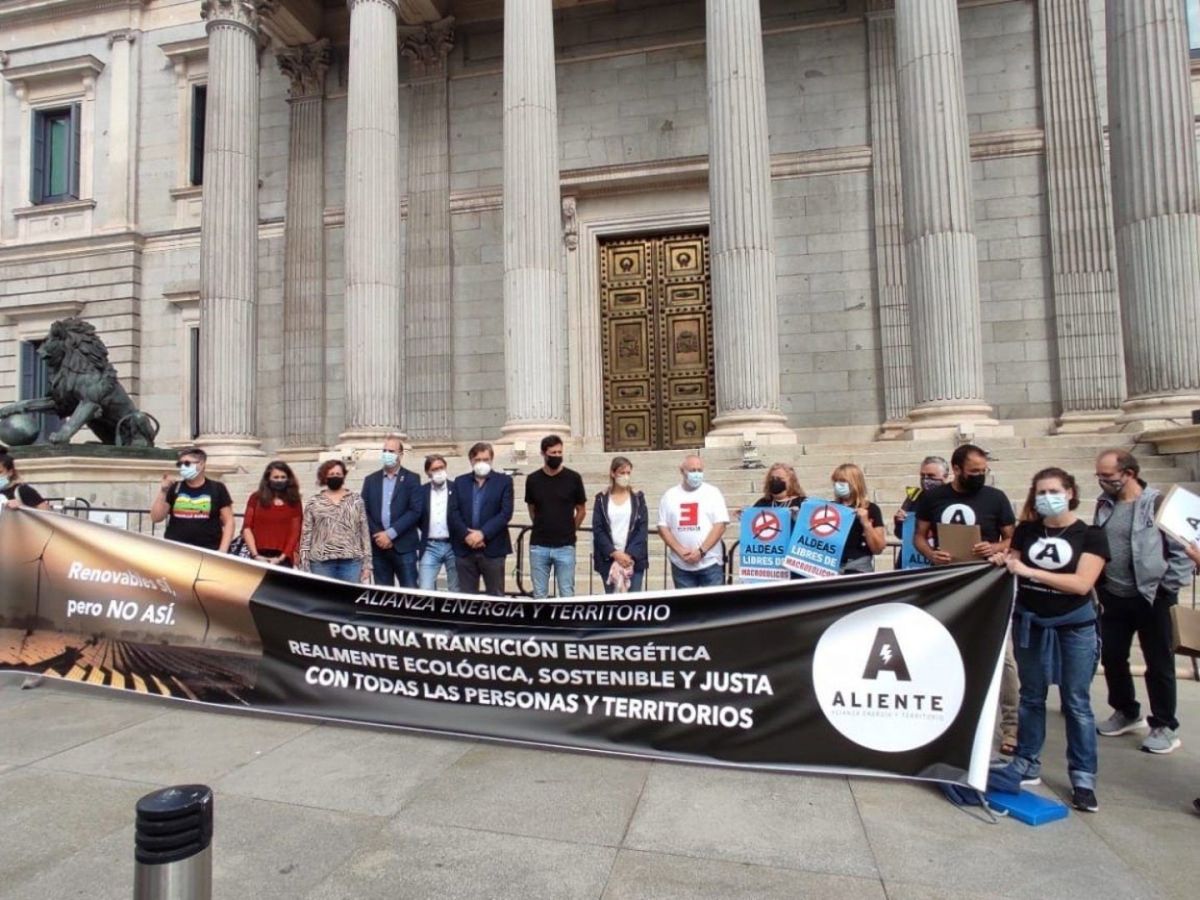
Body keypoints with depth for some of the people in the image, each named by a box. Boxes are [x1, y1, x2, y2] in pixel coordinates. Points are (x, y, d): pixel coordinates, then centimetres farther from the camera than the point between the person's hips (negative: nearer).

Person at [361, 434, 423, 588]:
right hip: (378, 546, 3)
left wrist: (391, 533, -13)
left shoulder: (412, 479, 3)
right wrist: (377, 535, -8)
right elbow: (364, 512, 6)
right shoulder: (370, 480, 12)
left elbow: (415, 511, -7)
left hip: (404, 546, -3)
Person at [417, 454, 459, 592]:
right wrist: (426, 531, 2)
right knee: (424, 590, -5)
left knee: (456, 592, 7)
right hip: (430, 547, 1)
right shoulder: (421, 491, 5)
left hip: (453, 546, -1)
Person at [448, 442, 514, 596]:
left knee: (496, 597, 4)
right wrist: (466, 535, -11)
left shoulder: (503, 481, 3)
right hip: (465, 548, 3)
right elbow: (453, 512, 3)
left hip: (492, 548, -2)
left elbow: (506, 513, -7)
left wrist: (483, 533, -15)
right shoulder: (460, 482, 11)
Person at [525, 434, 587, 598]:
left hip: (565, 546, -1)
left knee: (567, 595, 2)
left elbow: (581, 510, 7)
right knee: (539, 596, 8)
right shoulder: (533, 479, 2)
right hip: (538, 546, 2)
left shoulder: (573, 478, -2)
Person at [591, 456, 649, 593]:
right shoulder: (601, 499, 5)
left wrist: (630, 554, -13)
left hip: (635, 559, 0)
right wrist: (614, 553, -13)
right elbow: (597, 530, -2)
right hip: (608, 559, 0)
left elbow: (643, 529, -2)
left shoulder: (638, 498, 6)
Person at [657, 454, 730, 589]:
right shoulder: (670, 496, 6)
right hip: (681, 565, 2)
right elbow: (663, 528, 4)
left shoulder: (712, 492, 2)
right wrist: (680, 551, -9)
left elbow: (720, 525, -5)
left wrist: (701, 551, -13)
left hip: (710, 563, -1)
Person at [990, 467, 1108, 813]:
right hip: (1029, 623, 3)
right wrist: (1003, 562, -12)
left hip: (1074, 626, -3)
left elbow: (1082, 583, -19)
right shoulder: (1026, 530, 1)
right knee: (1031, 697, 13)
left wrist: (1029, 570, -24)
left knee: (1077, 702, 4)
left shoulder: (1090, 535, -7)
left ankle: (1083, 778, 16)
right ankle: (1027, 764, 24)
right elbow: (1015, 569, 11)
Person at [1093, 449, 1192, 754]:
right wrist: (1098, 584, 9)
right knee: (1112, 658, 13)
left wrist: (1168, 588, -12)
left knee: (1159, 665, 7)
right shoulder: (1104, 504, 3)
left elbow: (1183, 550, -12)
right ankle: (1126, 713, 33)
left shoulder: (1158, 504, -14)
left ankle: (1165, 727, 22)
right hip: (1113, 598, 6)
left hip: (1151, 598, -5)